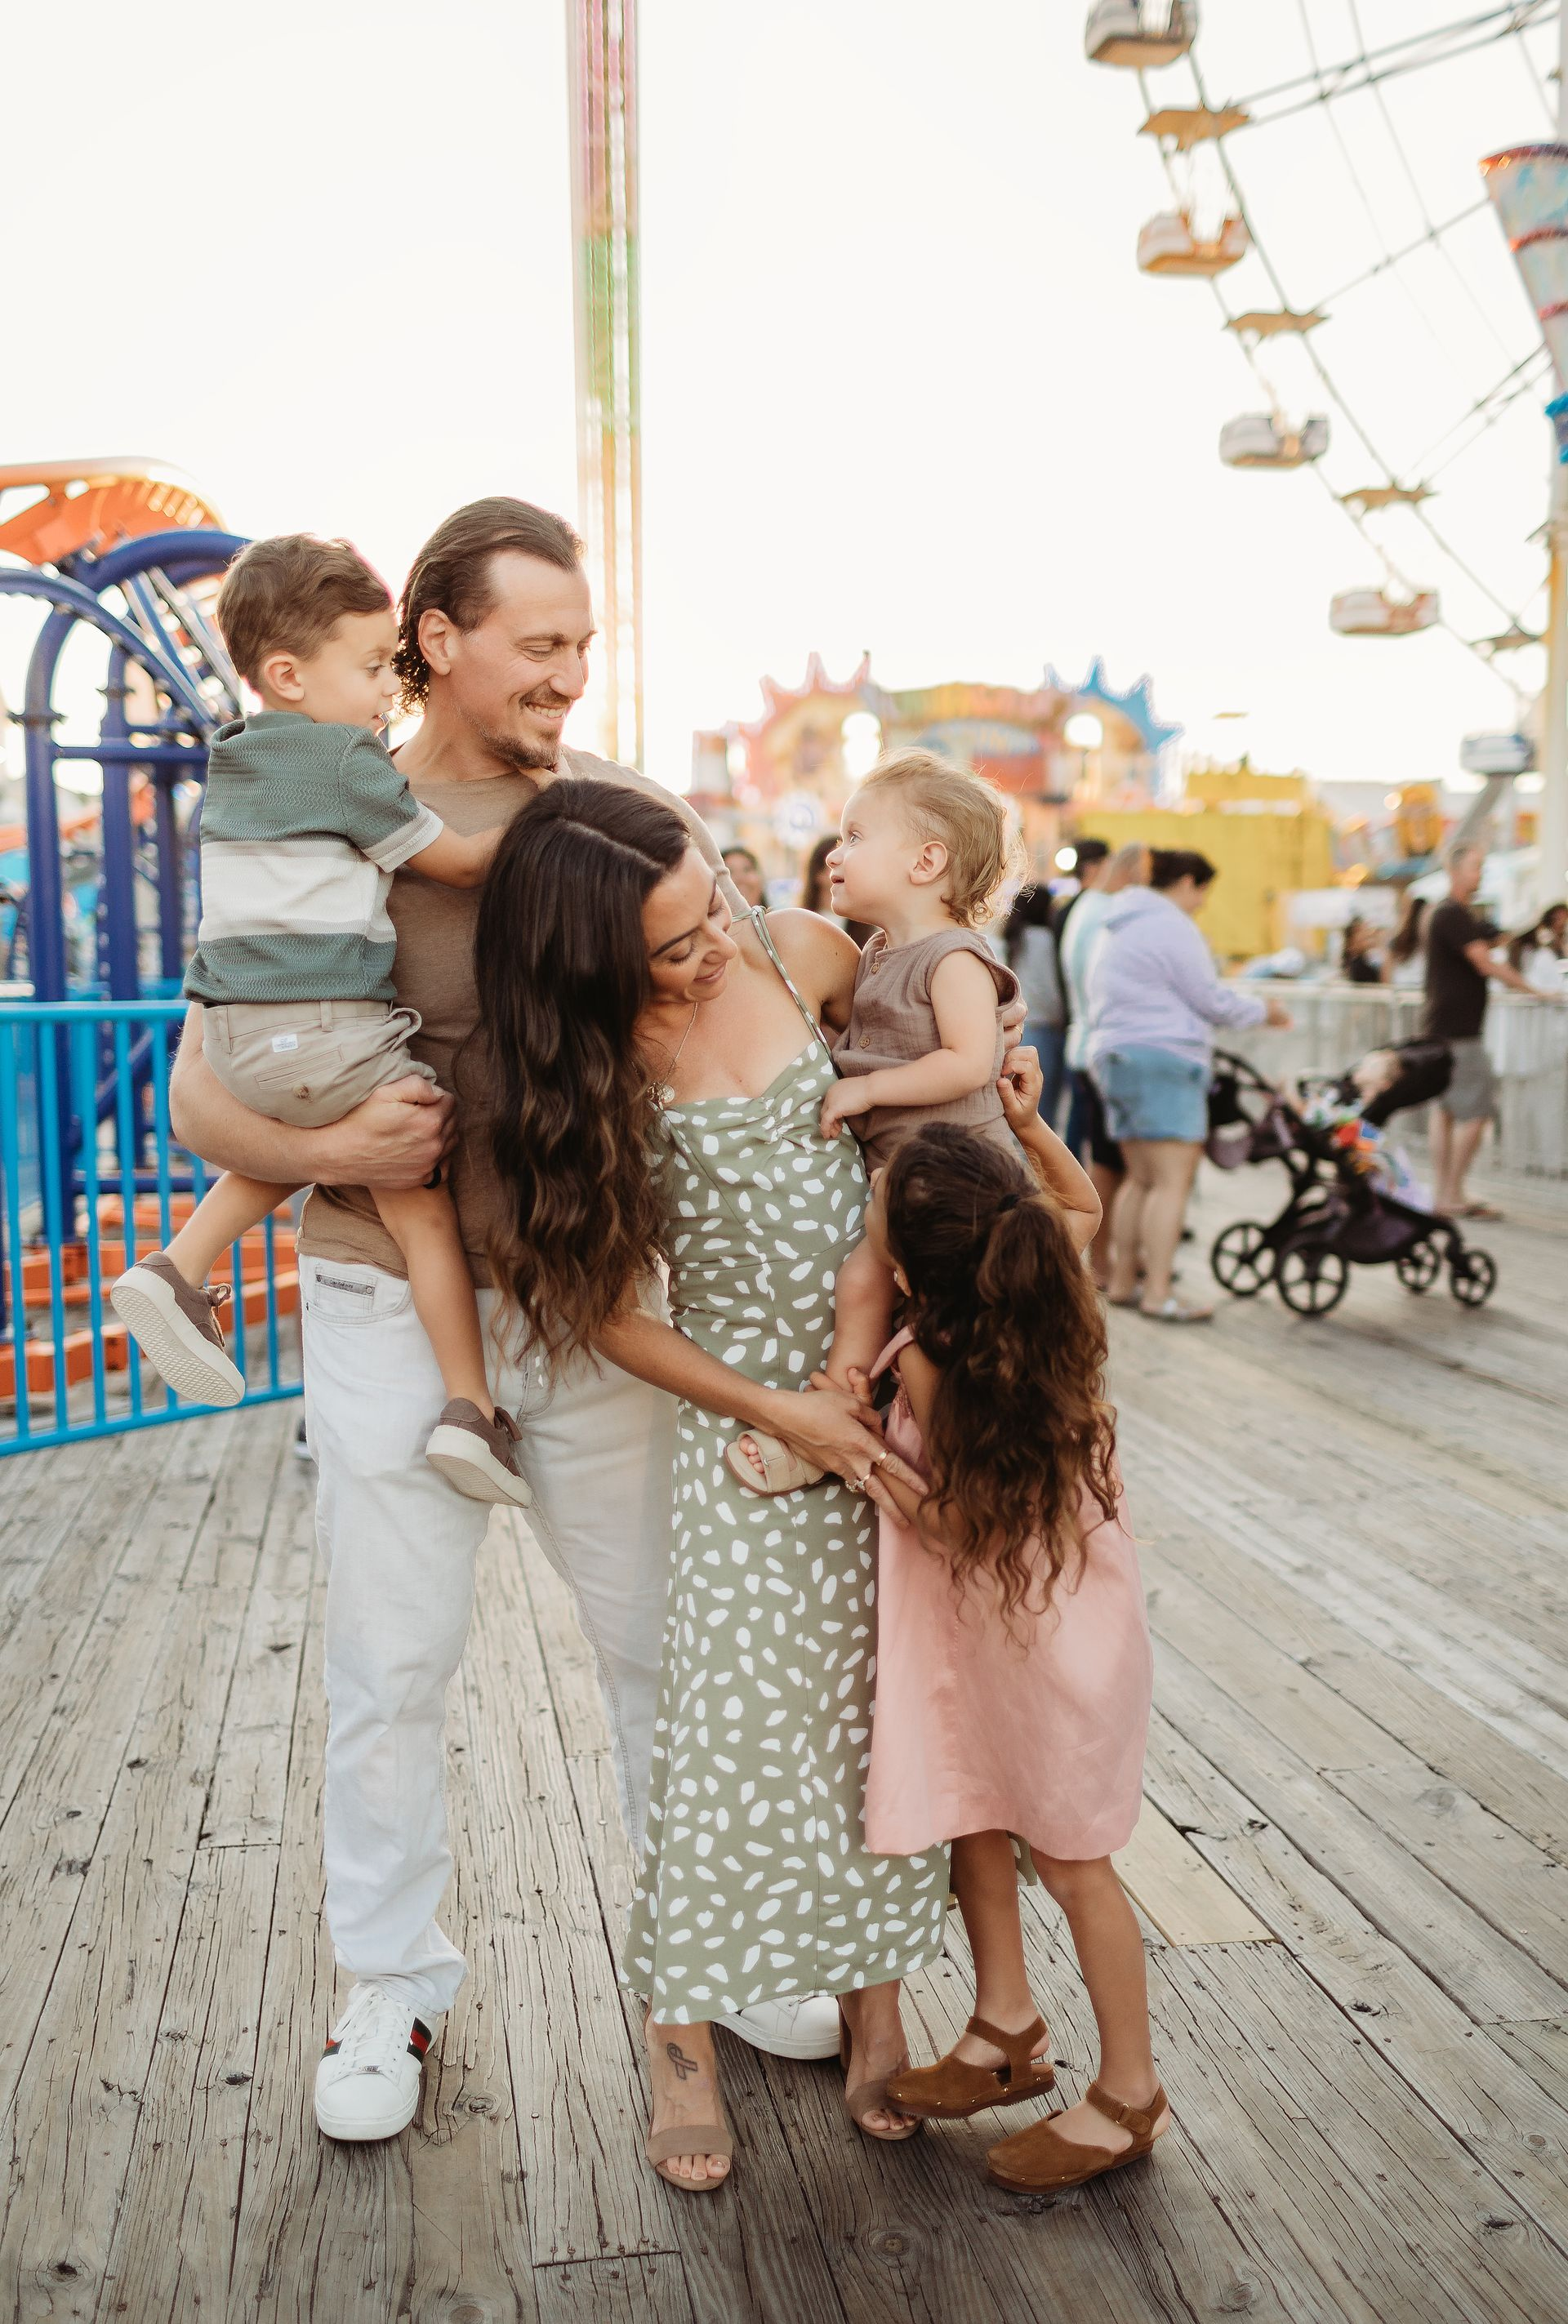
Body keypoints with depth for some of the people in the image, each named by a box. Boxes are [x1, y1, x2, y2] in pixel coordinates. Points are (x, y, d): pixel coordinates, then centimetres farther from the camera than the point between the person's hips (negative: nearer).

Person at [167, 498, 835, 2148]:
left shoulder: (633, 818, 1)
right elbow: (202, 1093, -4)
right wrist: (328, 1151, -24)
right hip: (394, 1316, -2)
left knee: (666, 1632, 12)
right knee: (390, 1666, 8)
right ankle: (388, 1991, 30)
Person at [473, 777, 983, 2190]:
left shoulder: (803, 953, -5)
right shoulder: (592, 1066, -11)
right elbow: (610, 1311, -7)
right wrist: (776, 1411, -12)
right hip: (748, 1403, -3)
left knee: (887, 1697, 9)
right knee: (746, 1710, 0)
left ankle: (875, 1996, 27)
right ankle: (684, 2028, 22)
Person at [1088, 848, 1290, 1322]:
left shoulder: (1117, 928, 21)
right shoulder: (1171, 926, -9)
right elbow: (1210, 998, -9)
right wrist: (1263, 1010, 5)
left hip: (1115, 1057, 10)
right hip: (1164, 1059, -10)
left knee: (1141, 1179, 14)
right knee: (1173, 1180, -9)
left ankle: (1121, 1281, 15)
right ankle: (1157, 1292, -12)